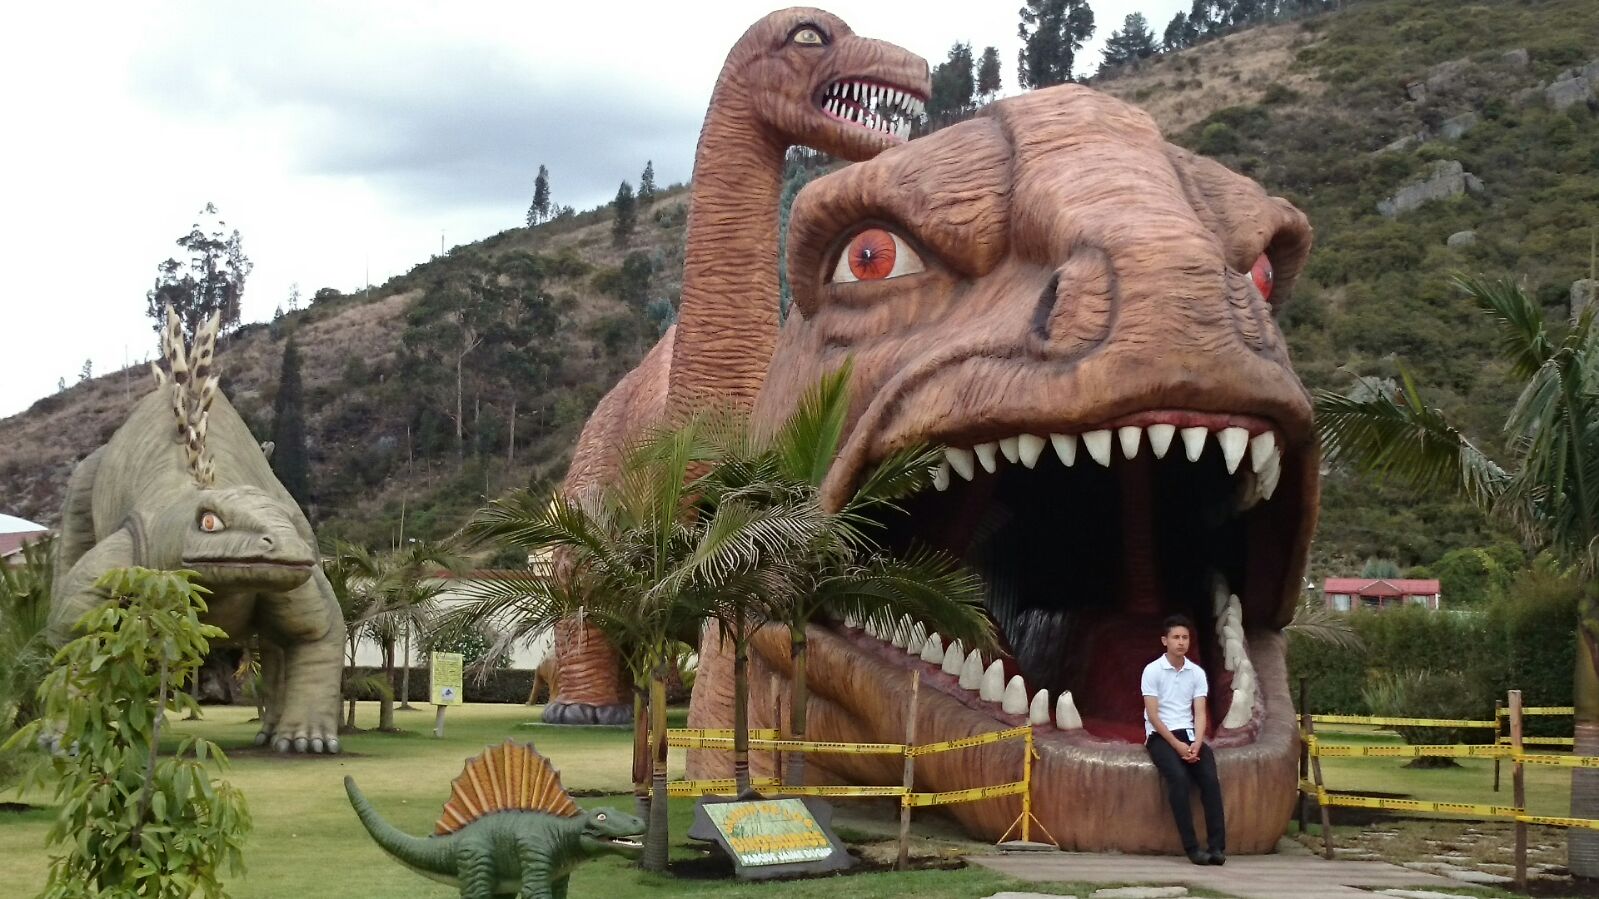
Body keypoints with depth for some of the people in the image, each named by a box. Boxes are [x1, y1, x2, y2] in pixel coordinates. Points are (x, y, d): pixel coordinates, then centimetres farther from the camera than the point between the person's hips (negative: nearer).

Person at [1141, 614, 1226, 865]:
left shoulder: (1197, 673, 9)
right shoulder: (1152, 670, -3)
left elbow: (1199, 713, 3)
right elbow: (1153, 715, -8)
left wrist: (1196, 744, -16)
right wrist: (1177, 745, -17)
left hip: (1189, 734, 4)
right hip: (1160, 735, -4)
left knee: (1210, 778, -23)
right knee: (1179, 778, -31)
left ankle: (1217, 846, -25)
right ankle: (1192, 847, -28)